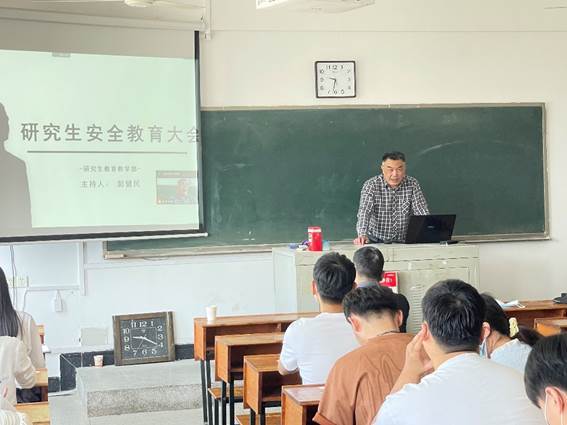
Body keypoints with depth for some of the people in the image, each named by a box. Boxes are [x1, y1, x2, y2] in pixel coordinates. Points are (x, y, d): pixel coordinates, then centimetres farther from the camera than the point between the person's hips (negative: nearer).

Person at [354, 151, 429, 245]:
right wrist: (362, 235, -38)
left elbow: (422, 212, -6)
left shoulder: (412, 184, -1)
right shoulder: (370, 185, -8)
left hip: (403, 241, 2)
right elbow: (364, 212, -19)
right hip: (376, 241, -2)